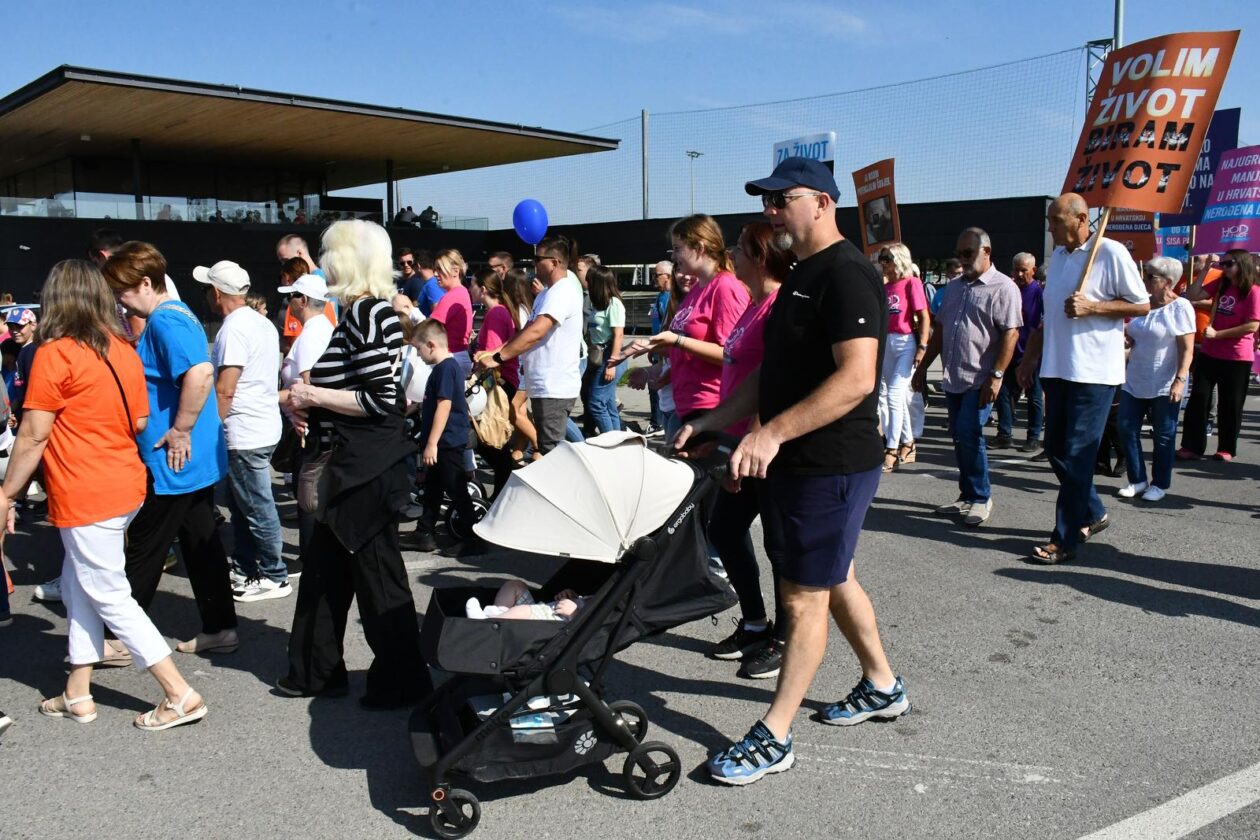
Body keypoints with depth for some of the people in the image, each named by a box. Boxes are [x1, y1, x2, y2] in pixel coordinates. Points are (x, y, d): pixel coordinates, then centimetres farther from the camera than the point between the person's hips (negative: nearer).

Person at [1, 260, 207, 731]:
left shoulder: (55, 354, -13)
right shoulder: (124, 350, 6)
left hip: (86, 496, -7)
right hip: (126, 484, 8)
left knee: (110, 598, 2)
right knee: (78, 586, 19)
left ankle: (180, 696, 4)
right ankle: (77, 695, 28)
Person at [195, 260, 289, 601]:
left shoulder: (234, 329, -17)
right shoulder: (262, 323, 12)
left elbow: (225, 389, -21)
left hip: (245, 434, -10)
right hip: (264, 426, 10)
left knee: (257, 508, -1)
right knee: (241, 503, 18)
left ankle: (274, 577, 8)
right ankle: (244, 568, 27)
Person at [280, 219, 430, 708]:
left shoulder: (367, 312, -17)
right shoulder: (356, 311, 13)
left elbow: (380, 399, -22)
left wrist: (312, 396, -13)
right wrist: (307, 405, 6)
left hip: (368, 466, -10)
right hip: (350, 464, 10)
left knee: (376, 574, 1)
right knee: (324, 566, 19)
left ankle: (401, 681, 16)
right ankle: (316, 670, 33)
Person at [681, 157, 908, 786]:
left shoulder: (846, 274, -16)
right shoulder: (802, 275, 15)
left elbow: (856, 378, -27)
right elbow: (772, 373, 19)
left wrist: (773, 432, -30)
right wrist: (711, 423, 12)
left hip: (832, 466, -10)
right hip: (798, 463, 10)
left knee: (803, 595, -2)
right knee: (832, 579, 20)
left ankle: (773, 738, 8)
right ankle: (882, 686, 39)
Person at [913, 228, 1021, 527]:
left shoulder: (1002, 287, -7)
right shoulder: (954, 287, 15)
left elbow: (1010, 334, -14)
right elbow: (940, 329, 18)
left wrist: (996, 376, -21)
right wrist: (924, 367, 15)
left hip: (980, 379, -7)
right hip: (953, 378, 7)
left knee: (968, 435, -12)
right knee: (960, 438, 10)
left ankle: (981, 497, 4)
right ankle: (968, 496, 20)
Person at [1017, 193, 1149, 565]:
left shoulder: (1111, 252, -8)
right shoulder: (1057, 256, 14)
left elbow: (1143, 305, -6)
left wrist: (1091, 307, -16)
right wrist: (1029, 359, 19)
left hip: (1094, 371, -7)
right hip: (1057, 368, 8)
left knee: (1077, 455, -5)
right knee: (1056, 449, 11)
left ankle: (1065, 539, 1)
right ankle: (1093, 513, 30)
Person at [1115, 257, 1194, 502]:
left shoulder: (1179, 307, -9)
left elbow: (1187, 349, -13)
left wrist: (1180, 380, -22)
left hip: (1164, 385, -6)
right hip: (1135, 381, 6)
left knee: (1163, 435, 5)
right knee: (1126, 428, 3)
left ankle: (1160, 484, 17)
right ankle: (1137, 479, 15)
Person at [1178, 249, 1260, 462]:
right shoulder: (1221, 286, 9)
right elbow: (1192, 296, 8)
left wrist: (1216, 334, -17)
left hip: (1237, 358, -5)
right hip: (1209, 354, 6)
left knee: (1230, 404, 6)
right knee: (1198, 399, 2)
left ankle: (1227, 449, 18)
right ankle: (1192, 446, 7)